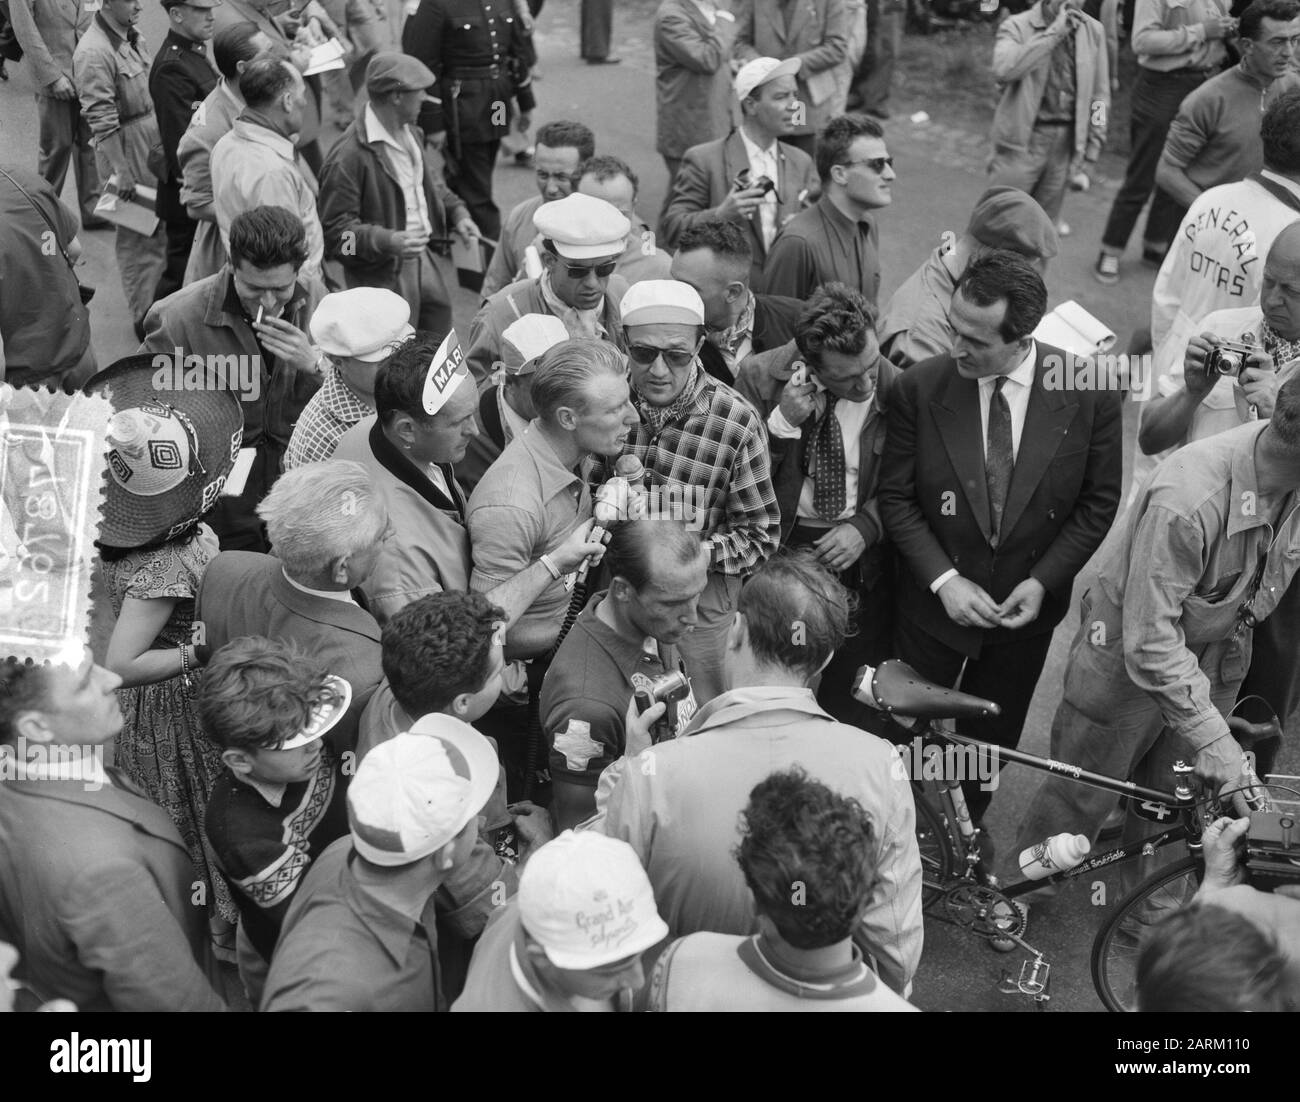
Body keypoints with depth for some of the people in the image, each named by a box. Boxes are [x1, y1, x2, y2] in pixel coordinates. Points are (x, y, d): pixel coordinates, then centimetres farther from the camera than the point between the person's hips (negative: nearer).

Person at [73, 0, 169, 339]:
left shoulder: (132, 37, 6)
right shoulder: (94, 51, -20)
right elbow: (100, 119, -21)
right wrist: (120, 170, -21)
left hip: (154, 140, 8)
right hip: (126, 148, -8)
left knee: (159, 229, 16)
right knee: (135, 235, 2)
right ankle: (145, 317, 13)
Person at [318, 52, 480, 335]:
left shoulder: (408, 130, 5)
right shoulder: (348, 157, -24)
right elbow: (336, 230, -21)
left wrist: (456, 212, 6)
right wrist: (387, 242, -35)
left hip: (421, 258, 8)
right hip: (382, 275, -8)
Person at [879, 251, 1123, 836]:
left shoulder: (1090, 392, -17)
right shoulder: (920, 387, -18)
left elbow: (1099, 501, -5)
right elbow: (895, 497, -9)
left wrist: (1043, 581, -14)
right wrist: (944, 580, -18)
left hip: (1027, 603, 1)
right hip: (935, 600, -1)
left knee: (994, 733, 22)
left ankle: (969, 825, 49)